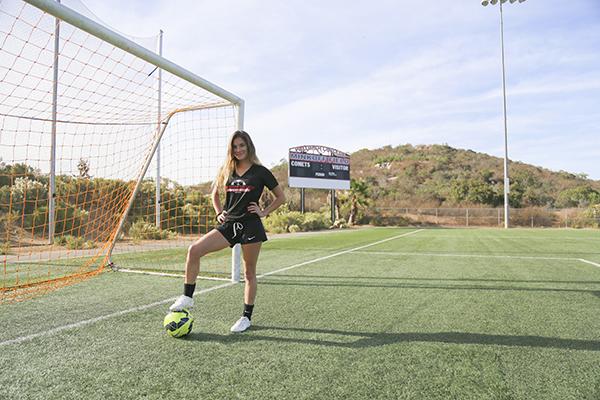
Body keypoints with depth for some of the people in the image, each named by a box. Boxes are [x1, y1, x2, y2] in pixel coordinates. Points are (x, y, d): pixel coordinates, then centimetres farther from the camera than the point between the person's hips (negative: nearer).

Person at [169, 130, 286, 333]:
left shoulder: (260, 172, -2)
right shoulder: (226, 170, 10)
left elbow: (281, 197, 4)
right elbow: (215, 194, 25)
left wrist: (264, 212, -4)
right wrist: (219, 213, 11)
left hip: (251, 225, -4)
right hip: (229, 224, 4)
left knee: (249, 272, 4)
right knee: (194, 250, -13)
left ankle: (247, 317, 19)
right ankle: (187, 297, -1)